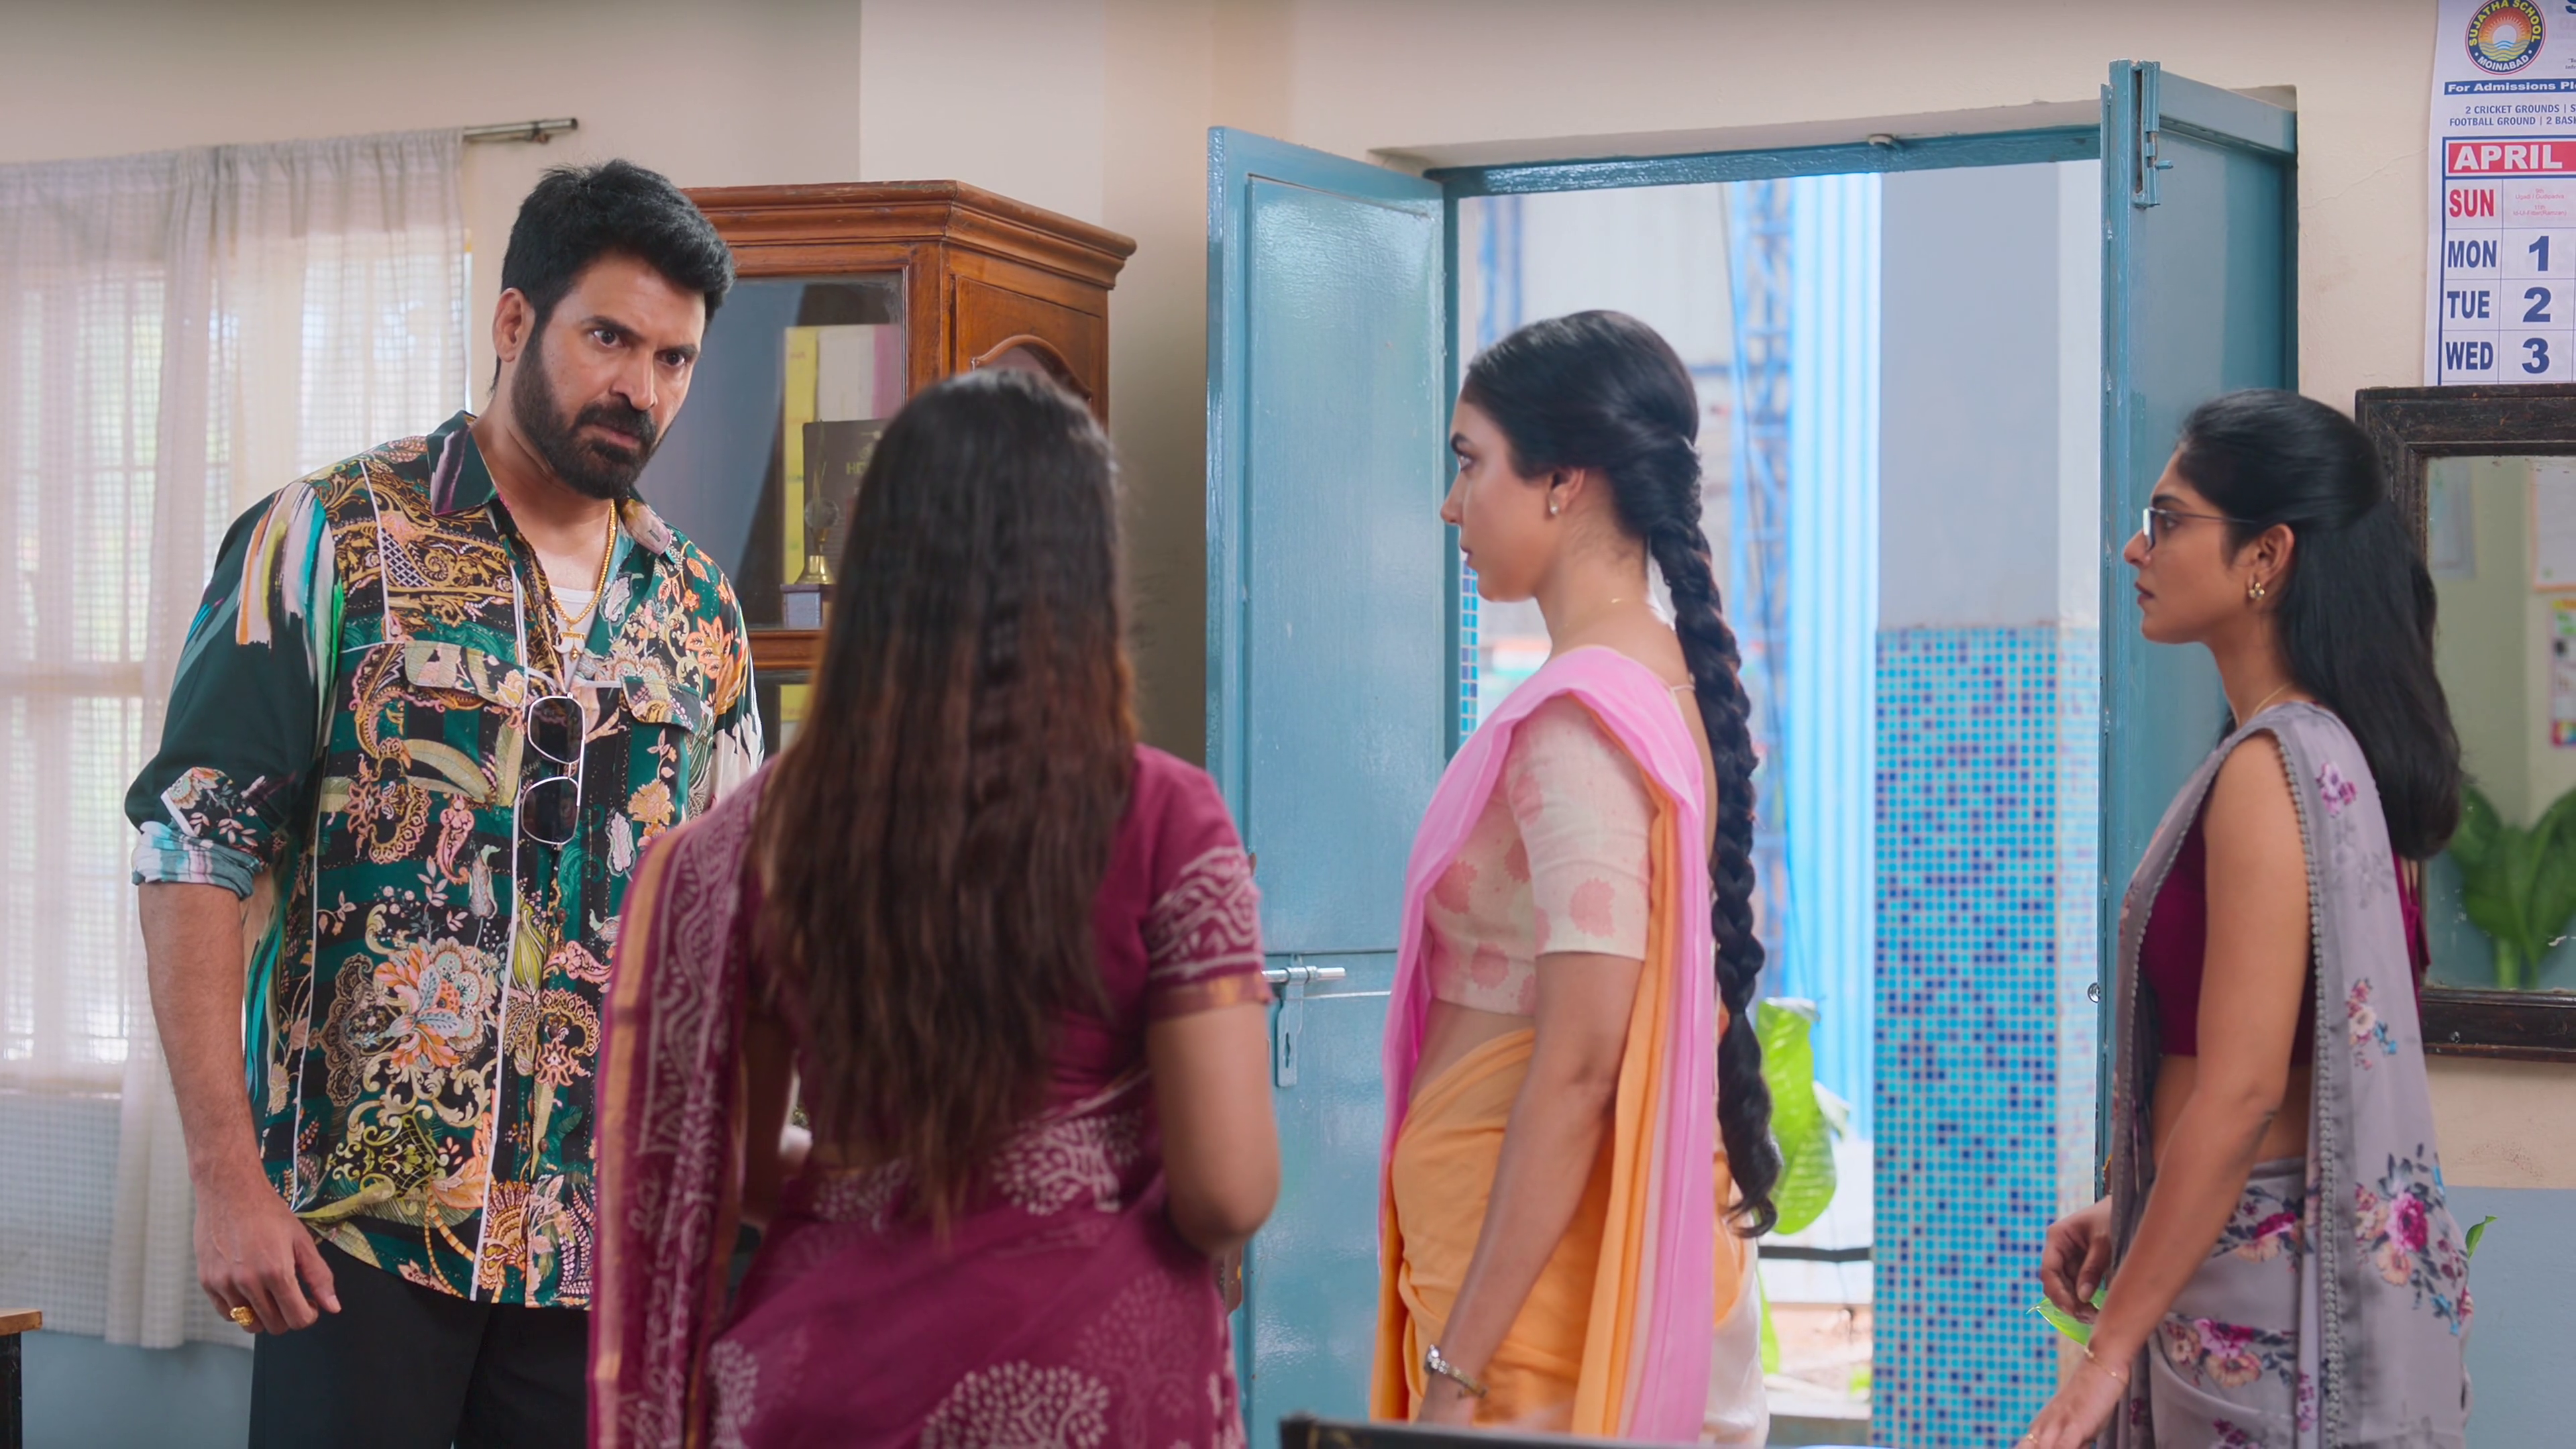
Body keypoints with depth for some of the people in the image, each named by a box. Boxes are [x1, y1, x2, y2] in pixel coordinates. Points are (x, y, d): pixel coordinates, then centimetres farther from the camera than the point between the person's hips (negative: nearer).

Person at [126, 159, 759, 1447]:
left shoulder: (699, 612, 10)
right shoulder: (327, 543, -4)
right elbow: (194, 854, -7)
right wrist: (228, 1176, -14)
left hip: (603, 1237, 4)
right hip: (359, 1220, -4)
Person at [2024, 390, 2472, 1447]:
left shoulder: (2271, 771, -19)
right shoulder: (2334, 748, 11)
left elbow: (2241, 1093, -22)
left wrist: (2111, 1345, -18)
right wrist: (2126, 1209, 16)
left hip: (2262, 1274, -9)